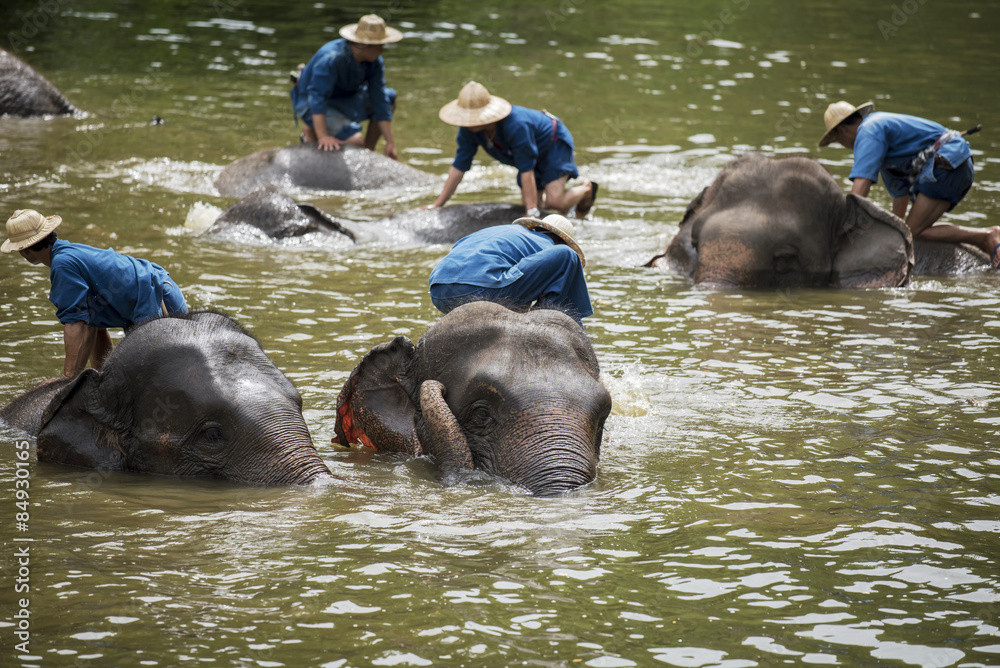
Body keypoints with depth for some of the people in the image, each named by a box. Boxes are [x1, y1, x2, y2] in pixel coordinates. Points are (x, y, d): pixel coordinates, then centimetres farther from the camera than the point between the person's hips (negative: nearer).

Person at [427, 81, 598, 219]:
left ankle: (586, 189, 12)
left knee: (555, 201, -21)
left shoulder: (516, 126, -43)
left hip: (554, 142, -7)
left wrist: (532, 212, -41)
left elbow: (526, 170, -41)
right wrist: (438, 204, -13)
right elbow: (459, 167, -13)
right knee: (534, 203, 1)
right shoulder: (468, 129, -22)